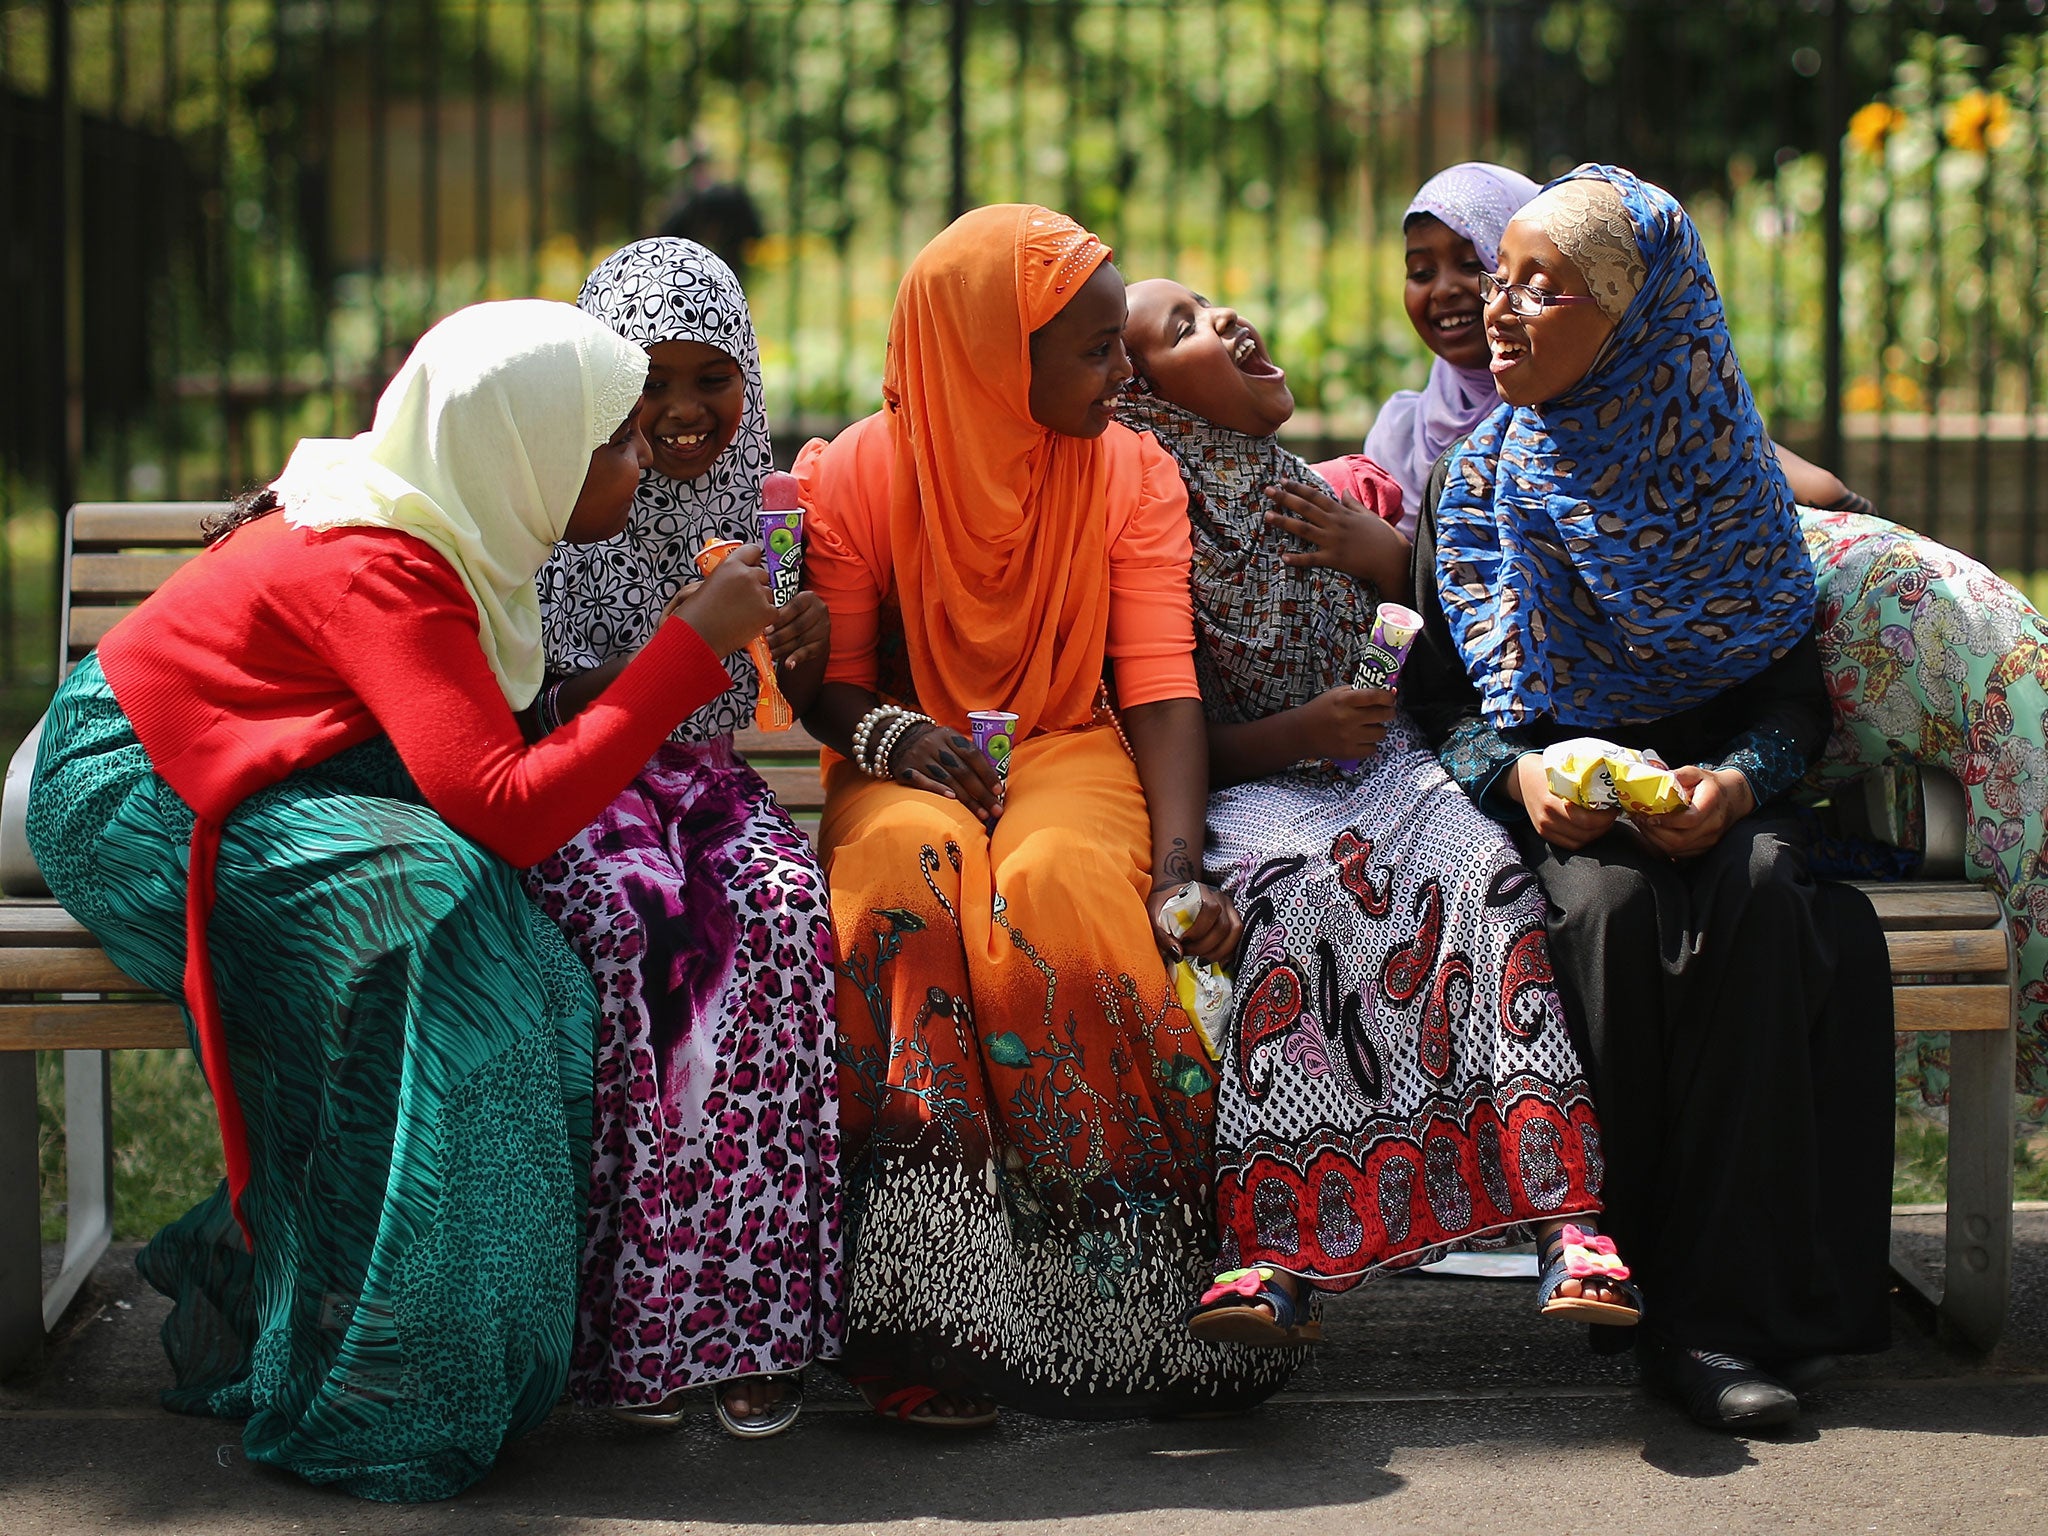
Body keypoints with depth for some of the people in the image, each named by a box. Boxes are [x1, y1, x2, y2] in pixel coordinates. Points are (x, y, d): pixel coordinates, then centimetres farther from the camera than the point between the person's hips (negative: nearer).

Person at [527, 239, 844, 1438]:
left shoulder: (759, 496, 6)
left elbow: (811, 702, 14)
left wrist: (815, 640, -9)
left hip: (709, 778, 3)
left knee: (783, 908, -30)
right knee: (624, 917, -35)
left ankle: (750, 1307, -25)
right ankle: (624, 1313, -26)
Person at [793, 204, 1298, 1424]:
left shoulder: (1135, 474, 2)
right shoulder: (856, 476, -1)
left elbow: (1160, 677, -7)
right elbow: (832, 684, 1)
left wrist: (1181, 862, -23)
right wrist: (884, 733, -24)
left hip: (1069, 752, 1)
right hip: (909, 769, -1)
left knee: (1061, 878, -35)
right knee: (915, 863, -36)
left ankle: (1128, 1308, -32)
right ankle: (930, 1318, -38)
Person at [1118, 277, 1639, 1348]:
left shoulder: (1354, 494, 17)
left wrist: (1393, 560, 1)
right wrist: (1299, 732, -16)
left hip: (1389, 768, 3)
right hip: (1255, 787, -3)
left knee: (1485, 870, -30)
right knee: (1301, 894, -37)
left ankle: (1567, 1215, -40)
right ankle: (1275, 1242, -45)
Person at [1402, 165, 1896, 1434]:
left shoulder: (1724, 464, 3)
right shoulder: (1481, 478, 4)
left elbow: (1797, 685, 5)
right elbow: (1443, 694, 6)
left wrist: (1739, 776, -17)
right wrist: (1516, 771, -16)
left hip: (1710, 782, 0)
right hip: (1553, 790, 0)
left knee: (1761, 899, -34)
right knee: (1610, 906, -35)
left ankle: (1732, 1303, -30)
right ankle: (1619, 1277, -25)